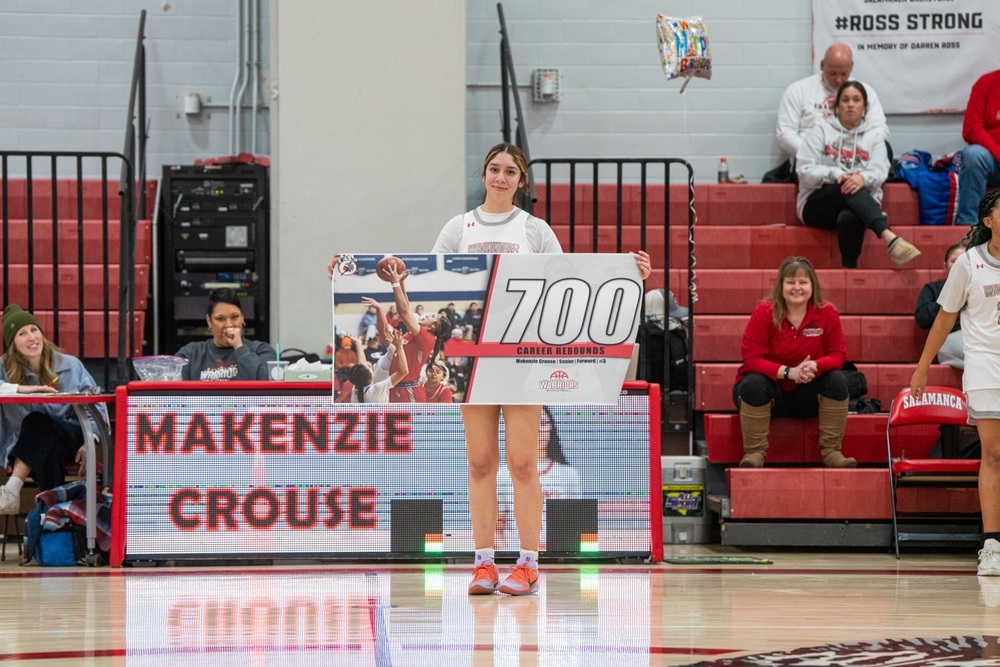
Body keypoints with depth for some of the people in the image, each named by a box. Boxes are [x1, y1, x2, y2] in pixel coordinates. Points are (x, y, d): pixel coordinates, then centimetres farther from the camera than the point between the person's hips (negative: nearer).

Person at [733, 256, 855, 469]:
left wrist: (814, 366, -31)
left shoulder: (827, 313, -9)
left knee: (837, 379, -22)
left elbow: (838, 354, -8)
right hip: (770, 391, -3)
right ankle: (754, 452, -25)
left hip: (806, 394, 3)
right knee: (754, 382, -35)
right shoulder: (764, 313, -15)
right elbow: (751, 359, -20)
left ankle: (831, 451, -17)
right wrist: (788, 372, -32)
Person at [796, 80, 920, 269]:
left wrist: (863, 178, -26)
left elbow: (880, 172, -1)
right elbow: (805, 170, -2)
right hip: (817, 204, -1)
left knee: (849, 218, -39)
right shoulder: (820, 131, 10)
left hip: (858, 205, 1)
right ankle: (890, 239, -56)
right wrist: (836, 175, -20)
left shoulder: (874, 135, 15)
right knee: (848, 188, -38)